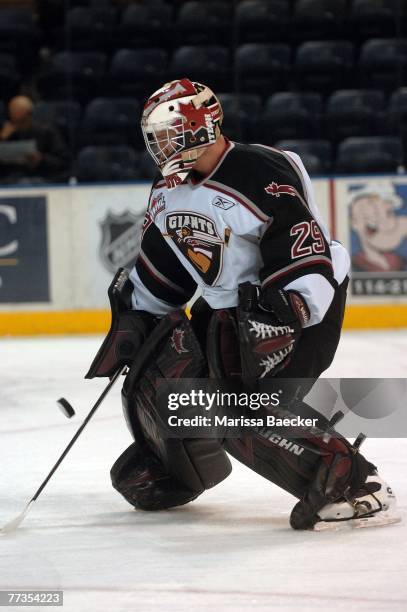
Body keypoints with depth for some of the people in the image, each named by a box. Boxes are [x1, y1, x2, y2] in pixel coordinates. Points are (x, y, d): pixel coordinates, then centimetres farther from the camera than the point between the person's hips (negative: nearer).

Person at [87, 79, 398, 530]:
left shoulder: (261, 175, -24)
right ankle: (184, 472, 35)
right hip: (224, 309, 9)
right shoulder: (169, 191, 4)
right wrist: (131, 318, 17)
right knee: (158, 380, 7)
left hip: (301, 305, -9)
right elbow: (160, 265, 18)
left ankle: (354, 485, -23)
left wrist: (280, 318, -36)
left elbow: (307, 262, -29)